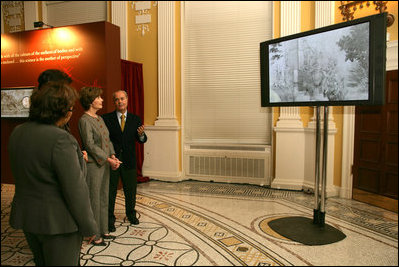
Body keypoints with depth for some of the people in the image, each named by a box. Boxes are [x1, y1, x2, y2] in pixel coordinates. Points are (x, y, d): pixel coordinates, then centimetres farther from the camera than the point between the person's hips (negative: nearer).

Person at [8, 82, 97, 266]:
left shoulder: (17, 133, 1)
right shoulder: (61, 139, -25)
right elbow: (75, 190, -23)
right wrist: (89, 227, -11)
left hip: (26, 216, 8)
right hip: (58, 222, -7)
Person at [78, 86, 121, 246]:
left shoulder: (99, 118, 13)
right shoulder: (84, 120, -13)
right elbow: (90, 145, -18)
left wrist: (113, 156, 0)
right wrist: (108, 159, -18)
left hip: (104, 164, 8)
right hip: (93, 165, -8)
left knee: (104, 199, 16)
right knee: (94, 201, 2)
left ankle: (103, 231, 29)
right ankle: (95, 236, 15)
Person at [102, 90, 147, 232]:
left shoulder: (135, 119, 5)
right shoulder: (106, 118, -3)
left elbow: (142, 140, 2)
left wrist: (141, 135, -20)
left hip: (129, 161, 3)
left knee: (131, 190, 15)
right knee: (110, 191, 7)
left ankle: (131, 214, 38)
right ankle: (109, 220, 23)